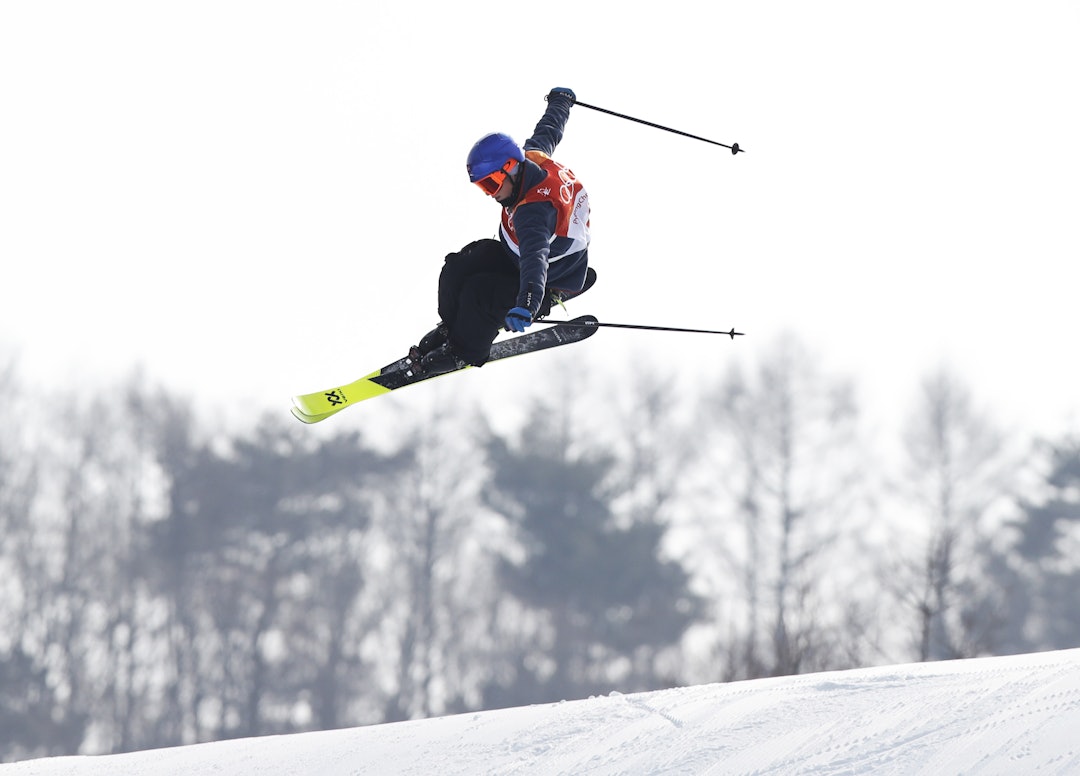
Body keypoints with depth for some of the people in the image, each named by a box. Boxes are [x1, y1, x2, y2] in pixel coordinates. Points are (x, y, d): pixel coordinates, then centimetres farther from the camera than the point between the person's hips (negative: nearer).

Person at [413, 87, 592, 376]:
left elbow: (535, 259, -56)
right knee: (457, 268, -7)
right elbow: (549, 130, 7)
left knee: (478, 294, -28)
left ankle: (466, 352, 0)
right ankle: (451, 328, 18)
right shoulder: (533, 157, -16)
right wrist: (560, 101, 30)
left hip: (551, 284, -9)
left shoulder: (533, 211, -41)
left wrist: (526, 305, -72)